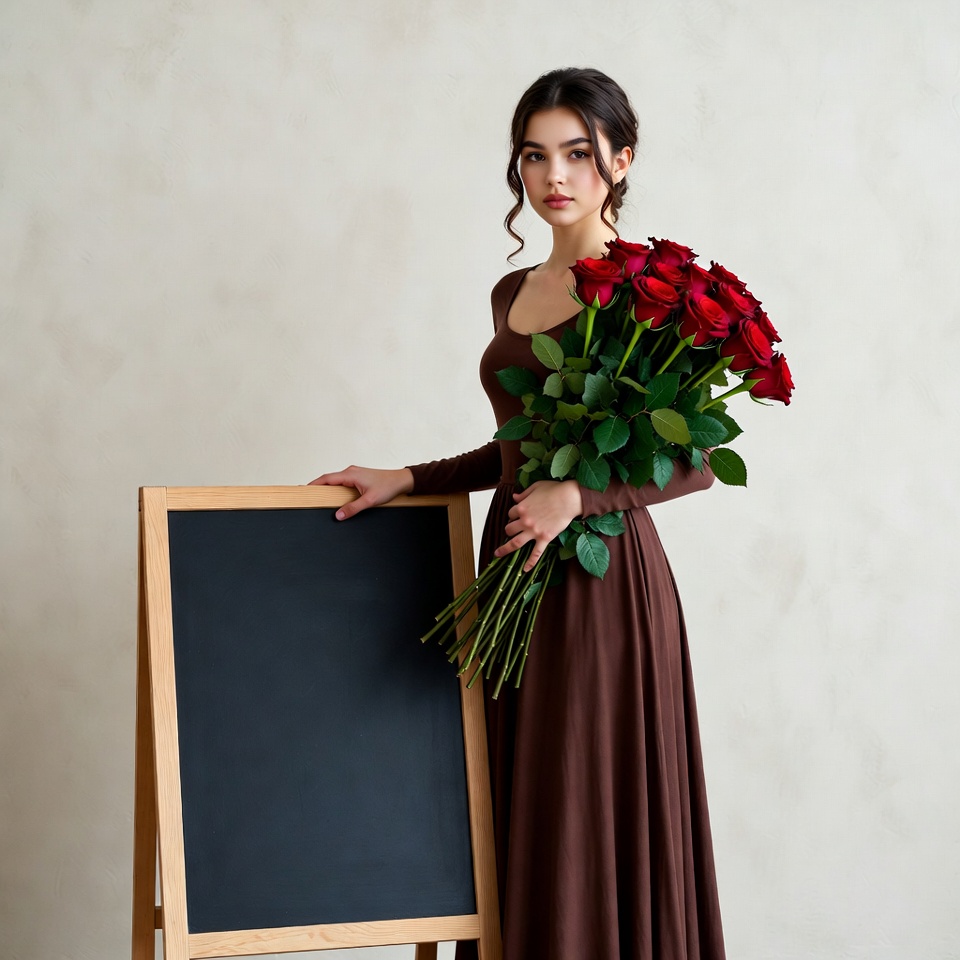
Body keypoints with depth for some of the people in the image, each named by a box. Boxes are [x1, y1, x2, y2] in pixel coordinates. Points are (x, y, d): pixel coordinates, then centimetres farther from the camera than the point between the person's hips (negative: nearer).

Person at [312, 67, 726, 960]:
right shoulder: (513, 292, 14)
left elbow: (697, 458, -10)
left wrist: (577, 494, -23)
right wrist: (403, 479, 12)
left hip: (601, 576, -7)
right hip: (514, 567, 7)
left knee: (592, 822, -3)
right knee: (517, 812, 9)